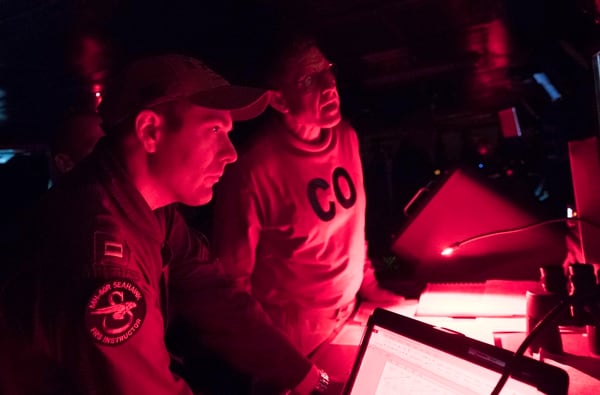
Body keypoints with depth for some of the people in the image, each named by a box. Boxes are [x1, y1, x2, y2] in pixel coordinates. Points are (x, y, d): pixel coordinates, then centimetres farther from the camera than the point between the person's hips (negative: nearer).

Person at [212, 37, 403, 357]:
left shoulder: (346, 136, -6)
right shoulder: (253, 170, -27)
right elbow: (234, 275, -17)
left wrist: (369, 283, 10)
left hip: (350, 313, 6)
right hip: (294, 335, -6)